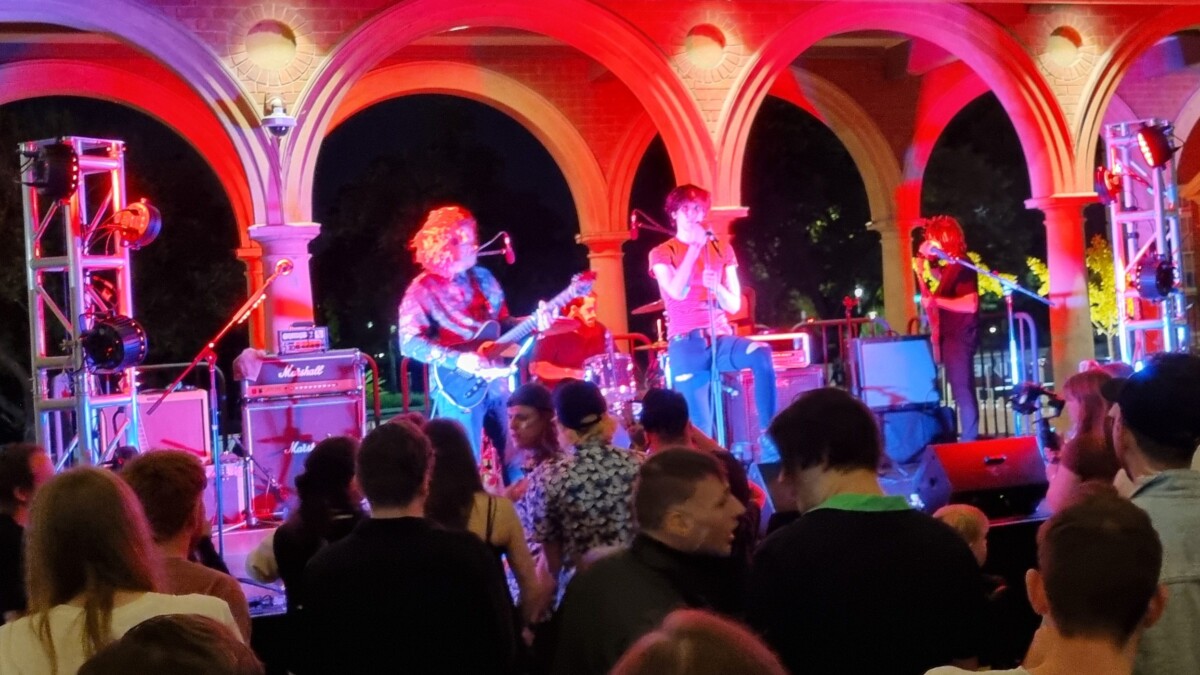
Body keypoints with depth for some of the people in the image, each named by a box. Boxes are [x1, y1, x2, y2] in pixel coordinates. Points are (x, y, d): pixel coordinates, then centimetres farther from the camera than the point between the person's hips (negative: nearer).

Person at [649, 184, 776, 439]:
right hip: (686, 343, -2)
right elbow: (677, 292, -16)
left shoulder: (722, 249, 12)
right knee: (700, 425, -11)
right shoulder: (661, 254, 3)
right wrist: (695, 246, -15)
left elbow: (735, 305, 8)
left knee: (761, 354, -30)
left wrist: (715, 287, -14)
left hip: (720, 338, 2)